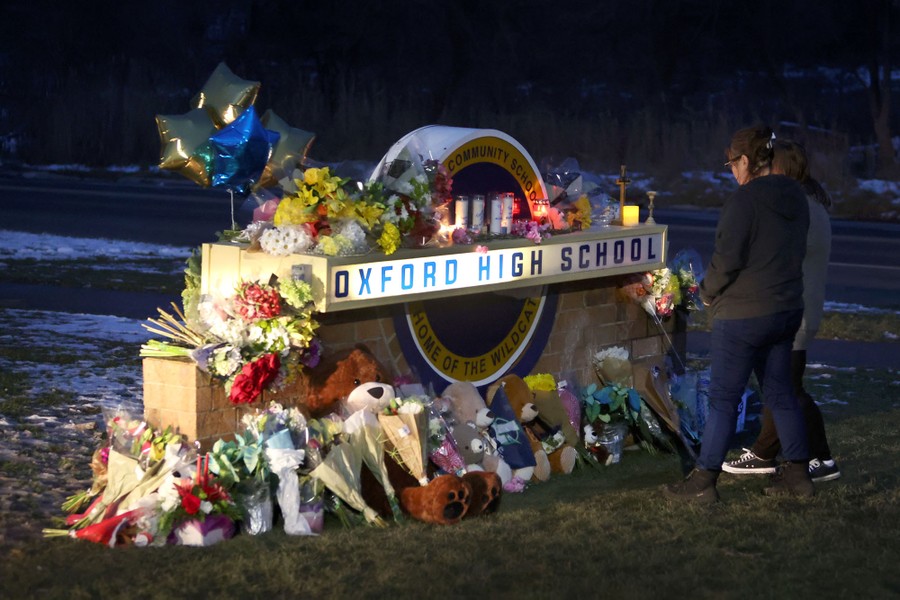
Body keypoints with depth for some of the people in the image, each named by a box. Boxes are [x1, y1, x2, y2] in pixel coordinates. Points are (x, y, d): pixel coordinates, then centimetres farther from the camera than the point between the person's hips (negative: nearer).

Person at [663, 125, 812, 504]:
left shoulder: (745, 199, -18)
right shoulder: (795, 198, 6)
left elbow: (727, 258, -20)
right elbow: (795, 252, 12)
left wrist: (708, 291, -2)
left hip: (743, 313, -8)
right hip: (786, 310, 8)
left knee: (723, 398, -1)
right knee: (780, 393, 16)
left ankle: (703, 482, 4)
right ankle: (797, 474, 20)